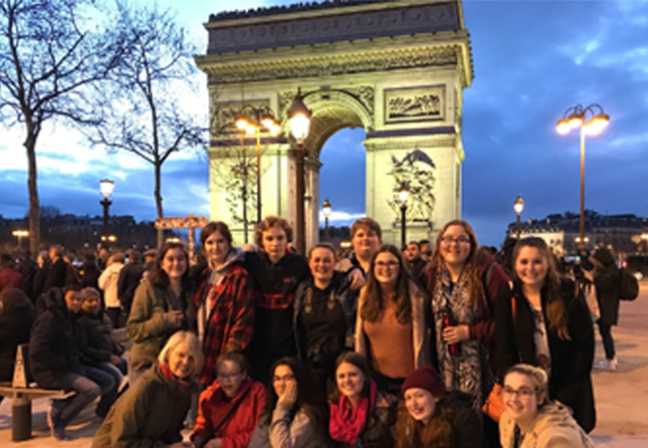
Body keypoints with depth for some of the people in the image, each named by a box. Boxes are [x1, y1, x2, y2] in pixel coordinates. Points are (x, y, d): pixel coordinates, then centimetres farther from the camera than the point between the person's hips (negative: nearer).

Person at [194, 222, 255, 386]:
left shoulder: (239, 276, -10)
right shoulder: (205, 275, 12)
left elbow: (244, 320, -14)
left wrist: (229, 356, -17)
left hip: (223, 356, -6)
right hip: (201, 355, 7)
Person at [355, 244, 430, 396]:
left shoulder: (413, 294, -9)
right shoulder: (366, 294, 0)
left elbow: (419, 339, -5)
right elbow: (360, 339, 5)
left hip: (407, 377, -3)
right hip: (376, 376, 3)